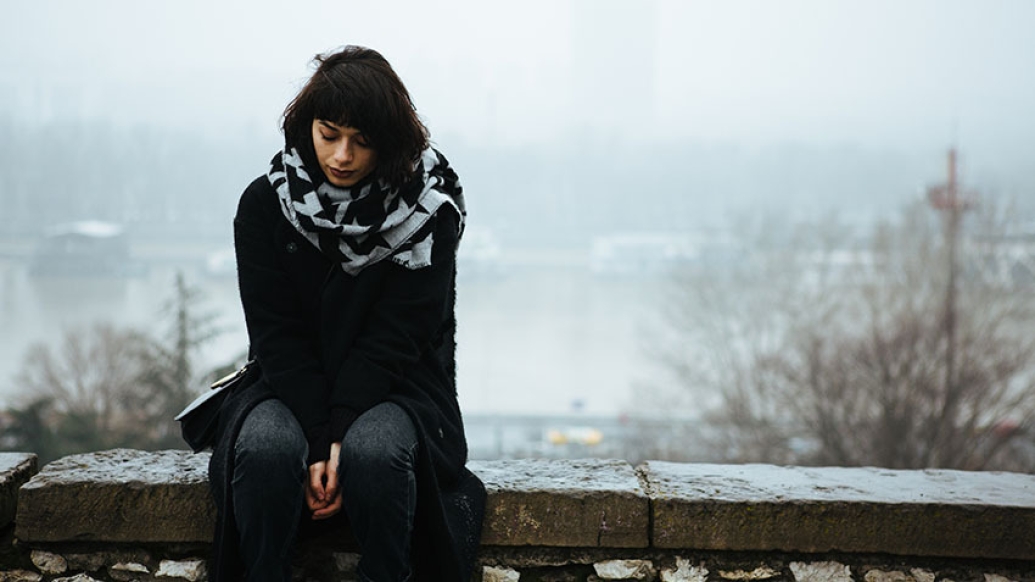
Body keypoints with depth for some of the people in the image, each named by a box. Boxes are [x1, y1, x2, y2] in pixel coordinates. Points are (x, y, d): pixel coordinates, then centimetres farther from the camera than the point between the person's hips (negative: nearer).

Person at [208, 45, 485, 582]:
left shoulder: (428, 210, -9)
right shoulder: (265, 204, -4)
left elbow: (393, 341, -13)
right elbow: (277, 337, -8)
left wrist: (339, 438, -23)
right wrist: (319, 441, -20)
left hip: (396, 387, -1)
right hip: (294, 387, 1)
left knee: (374, 450, -34)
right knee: (265, 446, -32)